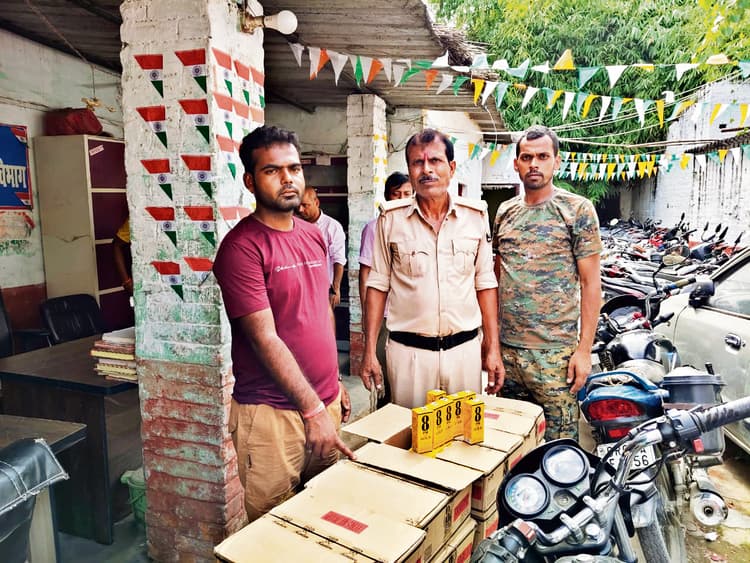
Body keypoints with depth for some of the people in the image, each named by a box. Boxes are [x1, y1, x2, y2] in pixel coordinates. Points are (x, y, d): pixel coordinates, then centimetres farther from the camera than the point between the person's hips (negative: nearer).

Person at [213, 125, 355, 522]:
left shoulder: (314, 236, 9)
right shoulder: (242, 246, -14)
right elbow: (264, 338, -18)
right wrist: (312, 408, -19)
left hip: (324, 401, 7)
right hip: (271, 411, -6)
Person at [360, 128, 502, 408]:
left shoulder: (476, 215, 2)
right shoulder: (391, 218, -2)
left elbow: (485, 284, 7)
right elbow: (378, 284, 2)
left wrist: (493, 348, 5)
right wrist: (369, 351, -1)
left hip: (465, 348, 2)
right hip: (408, 351, -1)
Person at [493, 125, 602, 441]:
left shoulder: (578, 210, -3)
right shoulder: (505, 211, 10)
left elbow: (590, 283, -5)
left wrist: (584, 349, -10)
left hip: (554, 352, -4)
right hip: (506, 347, 5)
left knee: (559, 443, 4)